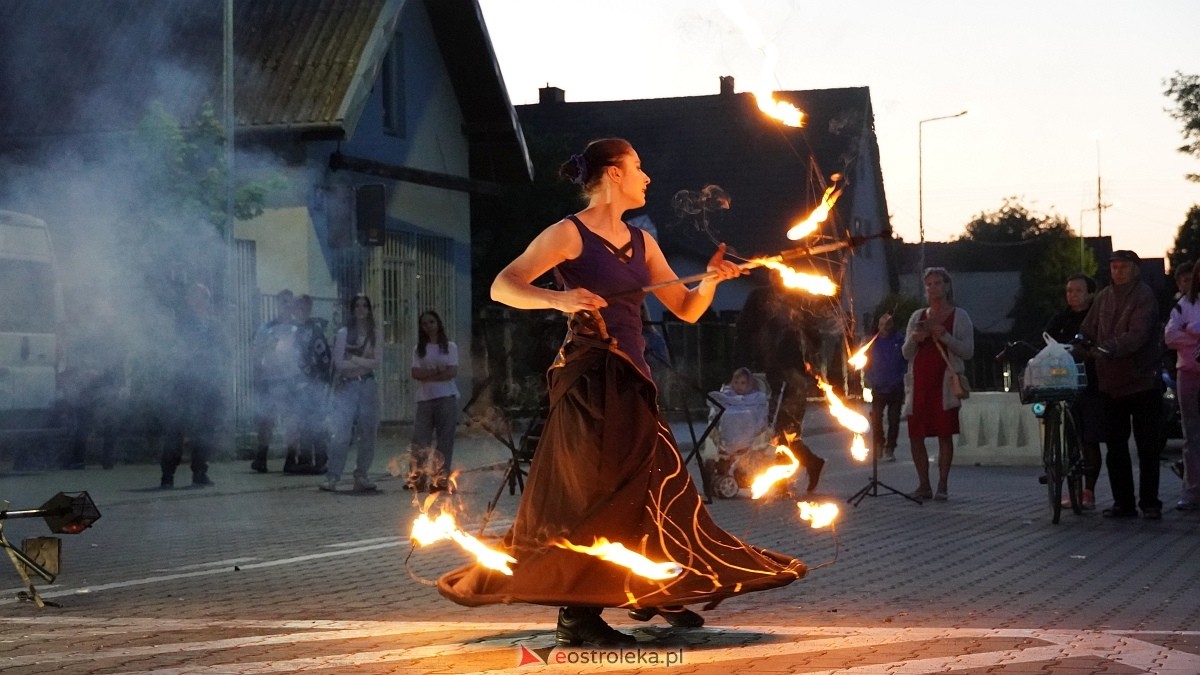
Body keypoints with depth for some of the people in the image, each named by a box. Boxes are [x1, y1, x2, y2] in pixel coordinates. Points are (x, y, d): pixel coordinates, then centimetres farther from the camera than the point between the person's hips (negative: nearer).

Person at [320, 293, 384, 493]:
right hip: (346, 386, -2)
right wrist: (364, 362, -6)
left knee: (368, 434, 3)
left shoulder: (375, 332, 7)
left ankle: (362, 476, 12)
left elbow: (377, 361, -2)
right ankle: (332, 476, -10)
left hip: (368, 385, 2)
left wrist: (354, 360, -6)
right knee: (341, 433, -11)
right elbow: (339, 363, -4)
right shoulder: (343, 333, 3)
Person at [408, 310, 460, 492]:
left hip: (446, 397, -2)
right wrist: (436, 371, -11)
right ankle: (417, 478, -2)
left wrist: (427, 375, -7)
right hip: (424, 399, 2)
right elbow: (416, 374, 1)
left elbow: (452, 372, -5)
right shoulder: (419, 349, 12)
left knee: (445, 439, -4)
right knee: (420, 439, -5)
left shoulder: (450, 347, 6)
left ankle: (441, 478, 0)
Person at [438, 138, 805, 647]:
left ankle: (653, 595, 27)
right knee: (593, 491, -8)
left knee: (653, 486, 11)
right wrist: (557, 298, -31)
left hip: (632, 379, 7)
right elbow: (502, 286, -15)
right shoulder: (569, 233, -6)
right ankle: (577, 615, -3)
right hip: (588, 376, -7)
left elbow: (686, 309, 15)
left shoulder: (641, 242, 15)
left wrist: (710, 279, -5)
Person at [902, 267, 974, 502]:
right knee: (915, 435, 0)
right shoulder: (917, 317, 17)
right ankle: (923, 485, 9)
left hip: (945, 382, -4)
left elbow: (968, 351, -1)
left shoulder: (959, 316, 6)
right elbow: (906, 353, 16)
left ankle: (942, 485, -1)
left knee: (945, 434, -7)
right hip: (919, 382, 4)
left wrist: (945, 337, -15)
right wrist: (914, 339, -6)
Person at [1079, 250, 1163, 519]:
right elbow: (1087, 333, 12)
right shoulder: (1103, 298, 11)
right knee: (1115, 447, 8)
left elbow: (1138, 335, -22)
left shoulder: (1144, 297, -9)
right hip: (1111, 383, 6)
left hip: (1142, 382, -6)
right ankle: (1123, 502, 14)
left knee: (1147, 446, -1)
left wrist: (1109, 348, -35)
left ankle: (1150, 502, 5)